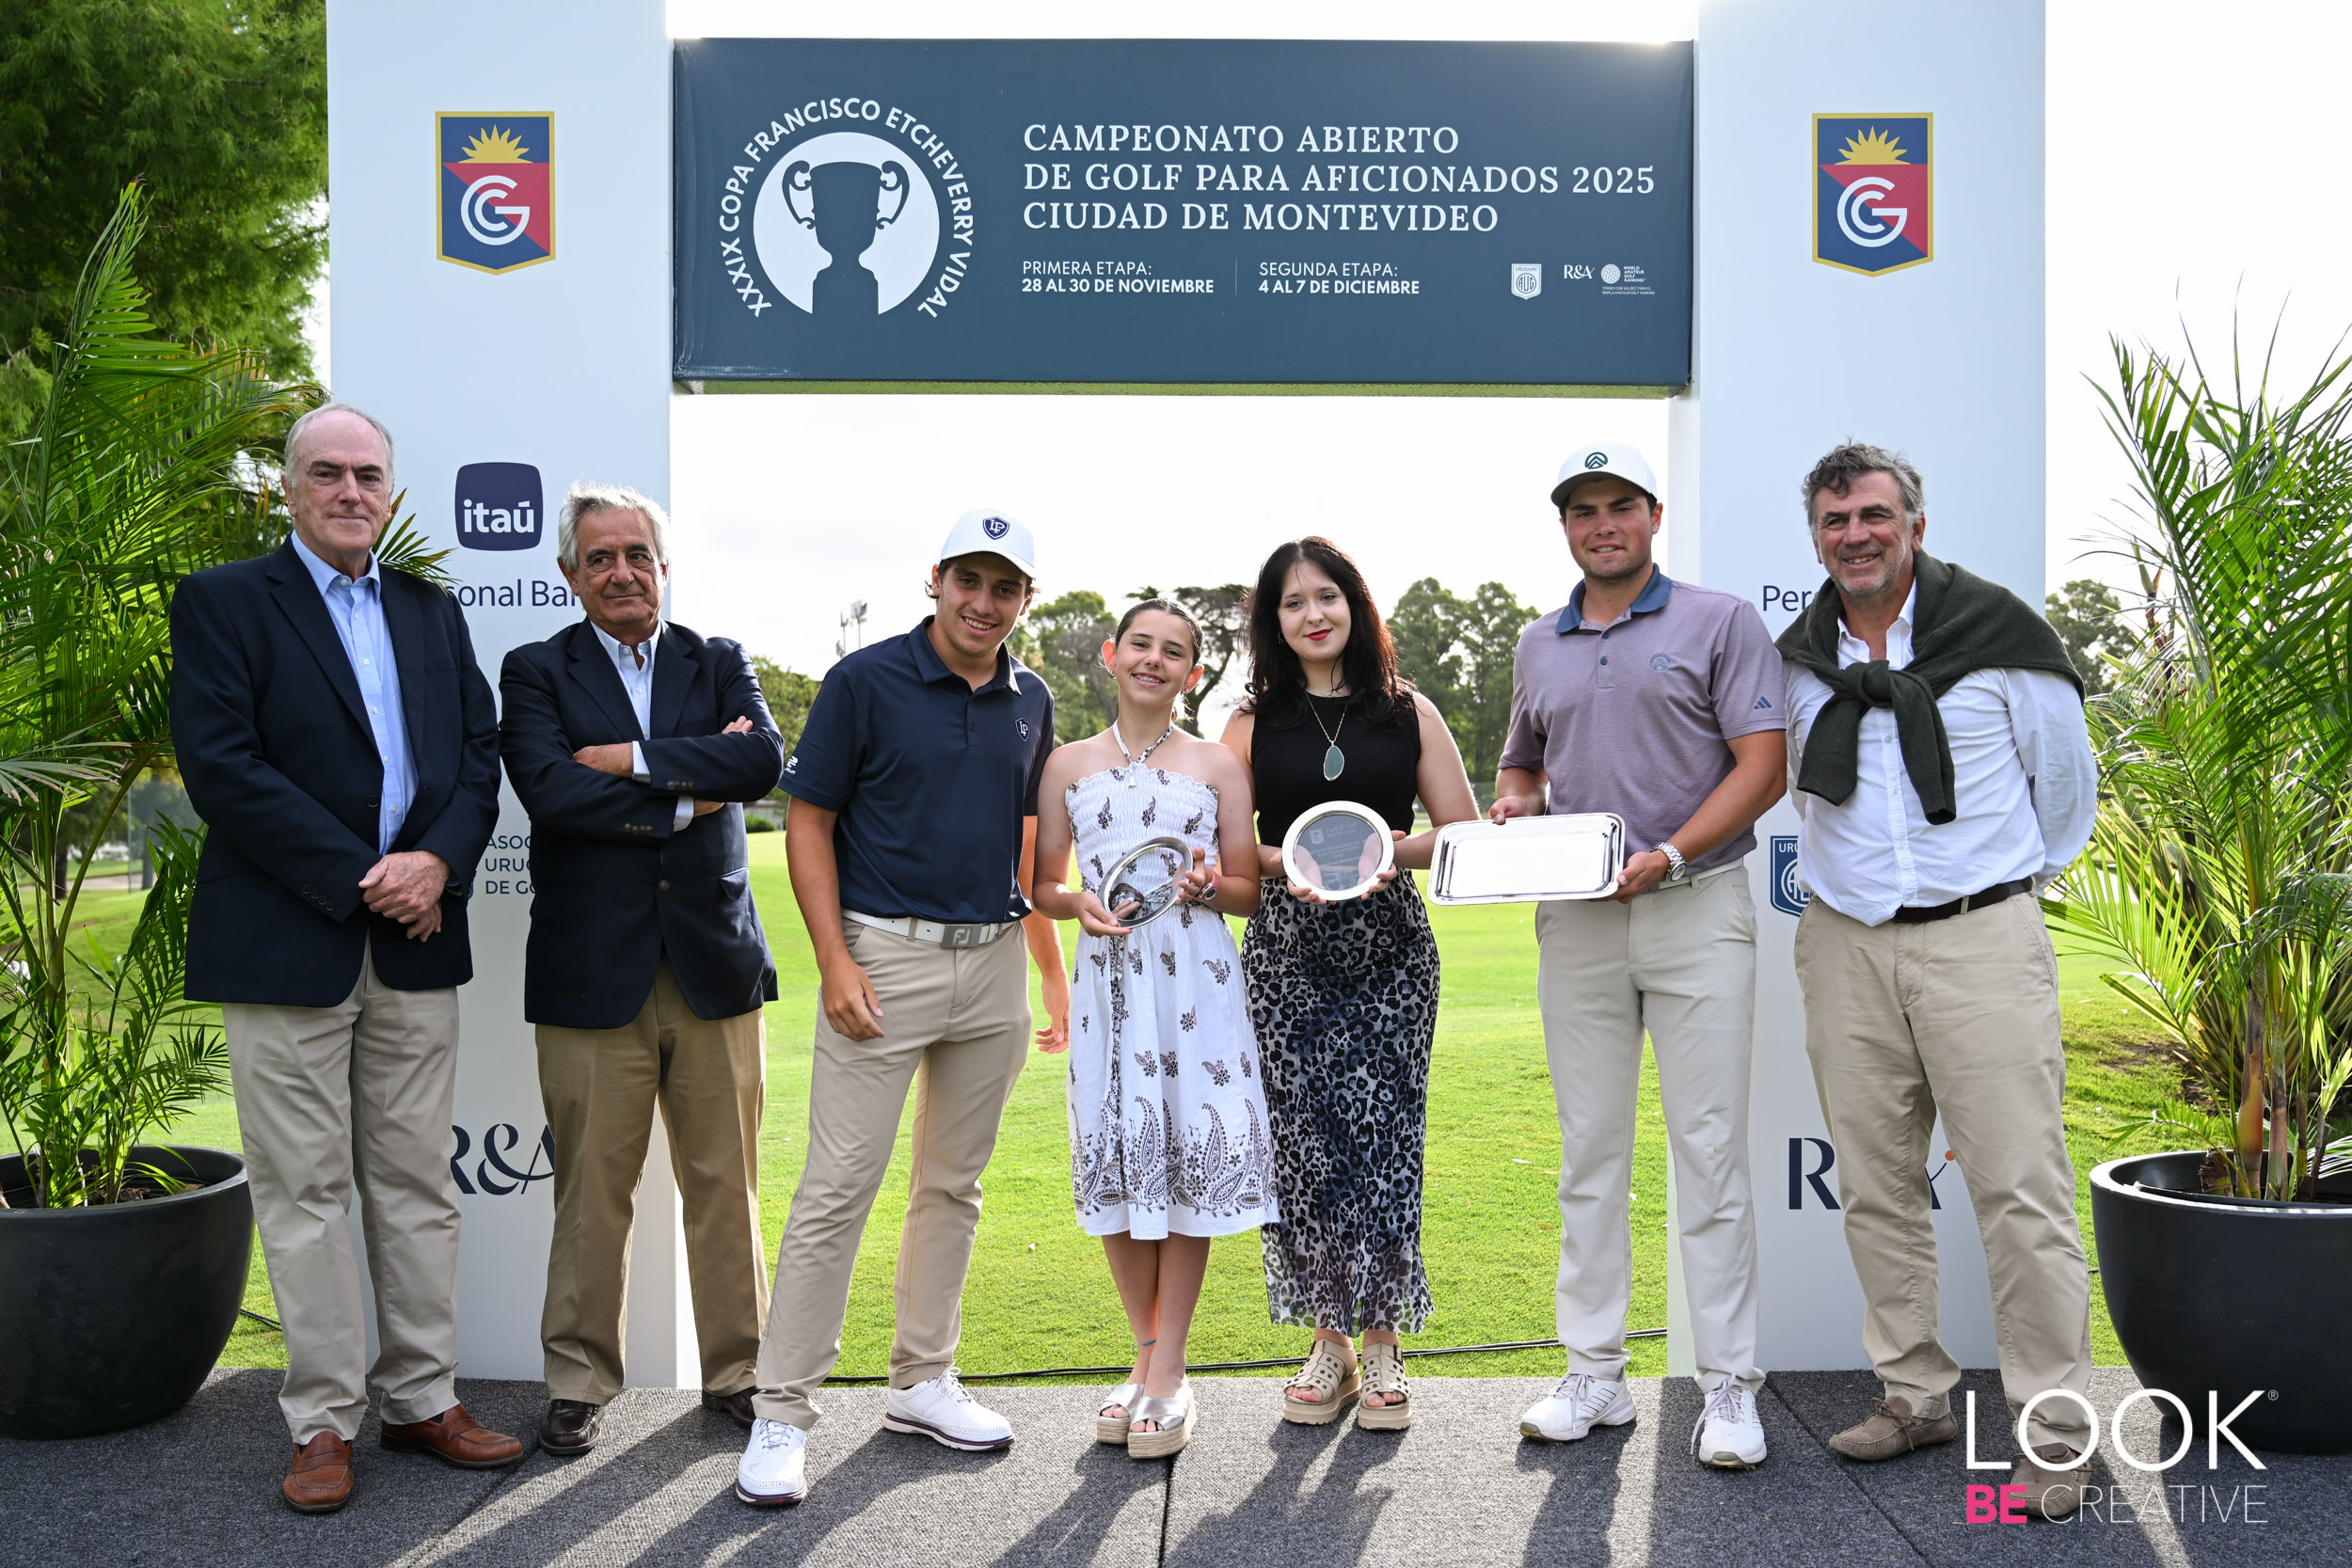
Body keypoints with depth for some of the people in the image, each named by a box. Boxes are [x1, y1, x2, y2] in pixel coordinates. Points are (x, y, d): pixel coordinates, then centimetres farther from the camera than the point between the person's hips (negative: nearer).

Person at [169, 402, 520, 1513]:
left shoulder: (433, 614, 15)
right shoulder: (222, 602, 0)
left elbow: (478, 756, 9)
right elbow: (222, 767, -11)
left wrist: (437, 862, -11)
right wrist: (361, 880, -15)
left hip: (417, 940, 4)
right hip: (286, 946, -4)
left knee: (416, 1183, 10)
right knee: (306, 1192, 3)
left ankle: (422, 1399, 20)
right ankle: (323, 1422, 14)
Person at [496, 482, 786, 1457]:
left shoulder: (720, 665, 10)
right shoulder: (536, 673, 4)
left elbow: (765, 760, -9)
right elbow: (552, 792, -14)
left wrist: (635, 758, -14)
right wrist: (690, 792, -12)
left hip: (715, 965, 2)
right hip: (592, 973, -2)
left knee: (727, 1185, 9)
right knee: (591, 1191, 4)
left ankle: (737, 1370, 23)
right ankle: (580, 1382, 20)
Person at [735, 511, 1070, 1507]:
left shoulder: (1030, 704, 9)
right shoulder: (865, 681, -5)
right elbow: (807, 823, -5)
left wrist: (1053, 970, 13)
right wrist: (835, 963, -13)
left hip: (994, 964, 5)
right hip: (885, 956, -5)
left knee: (953, 1183, 13)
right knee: (837, 1187, -5)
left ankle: (923, 1382, 26)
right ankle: (781, 1414, 5)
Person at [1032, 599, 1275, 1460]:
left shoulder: (1218, 763, 7)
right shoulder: (1070, 764, 11)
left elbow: (1249, 891, 9)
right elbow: (1043, 882, 14)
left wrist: (1207, 886, -12)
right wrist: (1080, 903, -7)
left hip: (1196, 980, -1)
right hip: (1109, 978, 2)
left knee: (1190, 1159, -3)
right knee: (1117, 1161, 3)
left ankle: (1168, 1371, 7)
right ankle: (1147, 1353, 20)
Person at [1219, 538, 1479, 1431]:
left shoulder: (1408, 713, 9)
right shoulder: (1253, 724, 9)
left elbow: (1466, 830, 8)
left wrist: (1397, 847, -10)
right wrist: (1283, 861, -11)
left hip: (1389, 944, 0)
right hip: (1288, 949, 1)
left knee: (1382, 1133, -5)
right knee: (1303, 1139, -1)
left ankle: (1382, 1344, 7)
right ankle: (1328, 1342, 12)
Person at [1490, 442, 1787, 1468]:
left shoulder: (1720, 623, 1)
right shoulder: (1538, 647, 16)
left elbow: (1764, 767, -6)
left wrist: (1669, 855, -17)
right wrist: (1512, 806, 3)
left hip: (1698, 911, -4)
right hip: (1575, 923, 4)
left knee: (1710, 1151, -3)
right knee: (1590, 1152, 8)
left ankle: (1728, 1386, 6)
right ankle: (1593, 1373, 17)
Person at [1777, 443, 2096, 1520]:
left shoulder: (1995, 632, -2)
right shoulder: (1793, 659, 8)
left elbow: (2066, 775, 10)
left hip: (1980, 938, -4)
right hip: (1846, 945, 4)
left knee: (2020, 1189, -6)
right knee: (1875, 1188, 8)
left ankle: (2054, 1434, 3)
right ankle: (1915, 1397, 22)